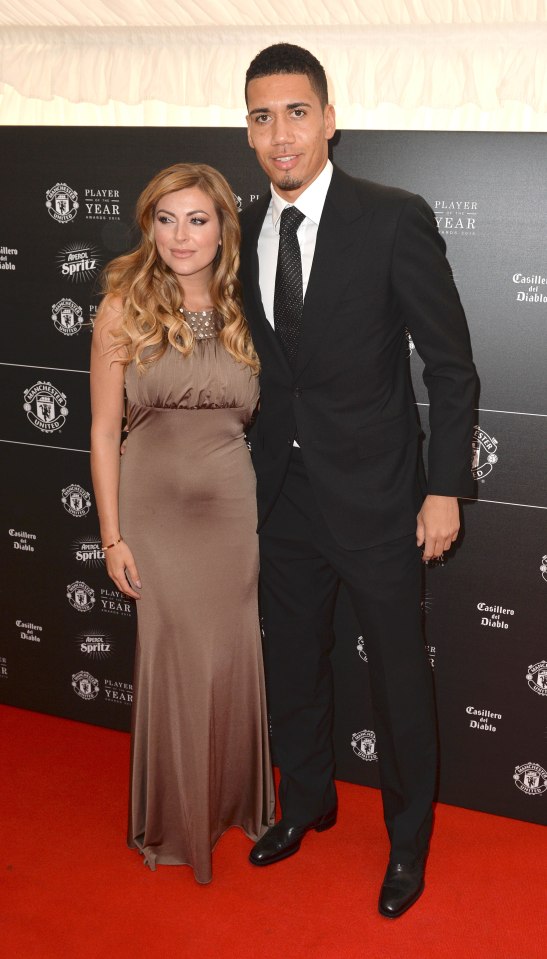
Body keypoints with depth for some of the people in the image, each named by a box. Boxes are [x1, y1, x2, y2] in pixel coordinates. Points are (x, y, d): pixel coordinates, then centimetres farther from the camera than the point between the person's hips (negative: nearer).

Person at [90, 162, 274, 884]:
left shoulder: (242, 313, 4)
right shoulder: (124, 308, -5)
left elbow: (263, 419, 9)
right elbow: (104, 430, -4)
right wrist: (112, 537, -6)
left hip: (233, 507, 2)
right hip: (156, 508, -2)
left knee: (234, 658, 10)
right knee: (174, 661, 7)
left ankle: (237, 800, 34)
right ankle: (175, 820, 30)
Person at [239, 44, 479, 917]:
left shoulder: (395, 219, -13)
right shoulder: (244, 230, 2)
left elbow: (452, 365, -10)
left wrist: (446, 489, -12)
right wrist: (253, 468, 10)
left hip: (373, 496, -5)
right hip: (282, 494, 5)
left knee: (399, 675, 10)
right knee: (293, 663, 20)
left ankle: (408, 838, 35)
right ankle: (306, 802, 45)